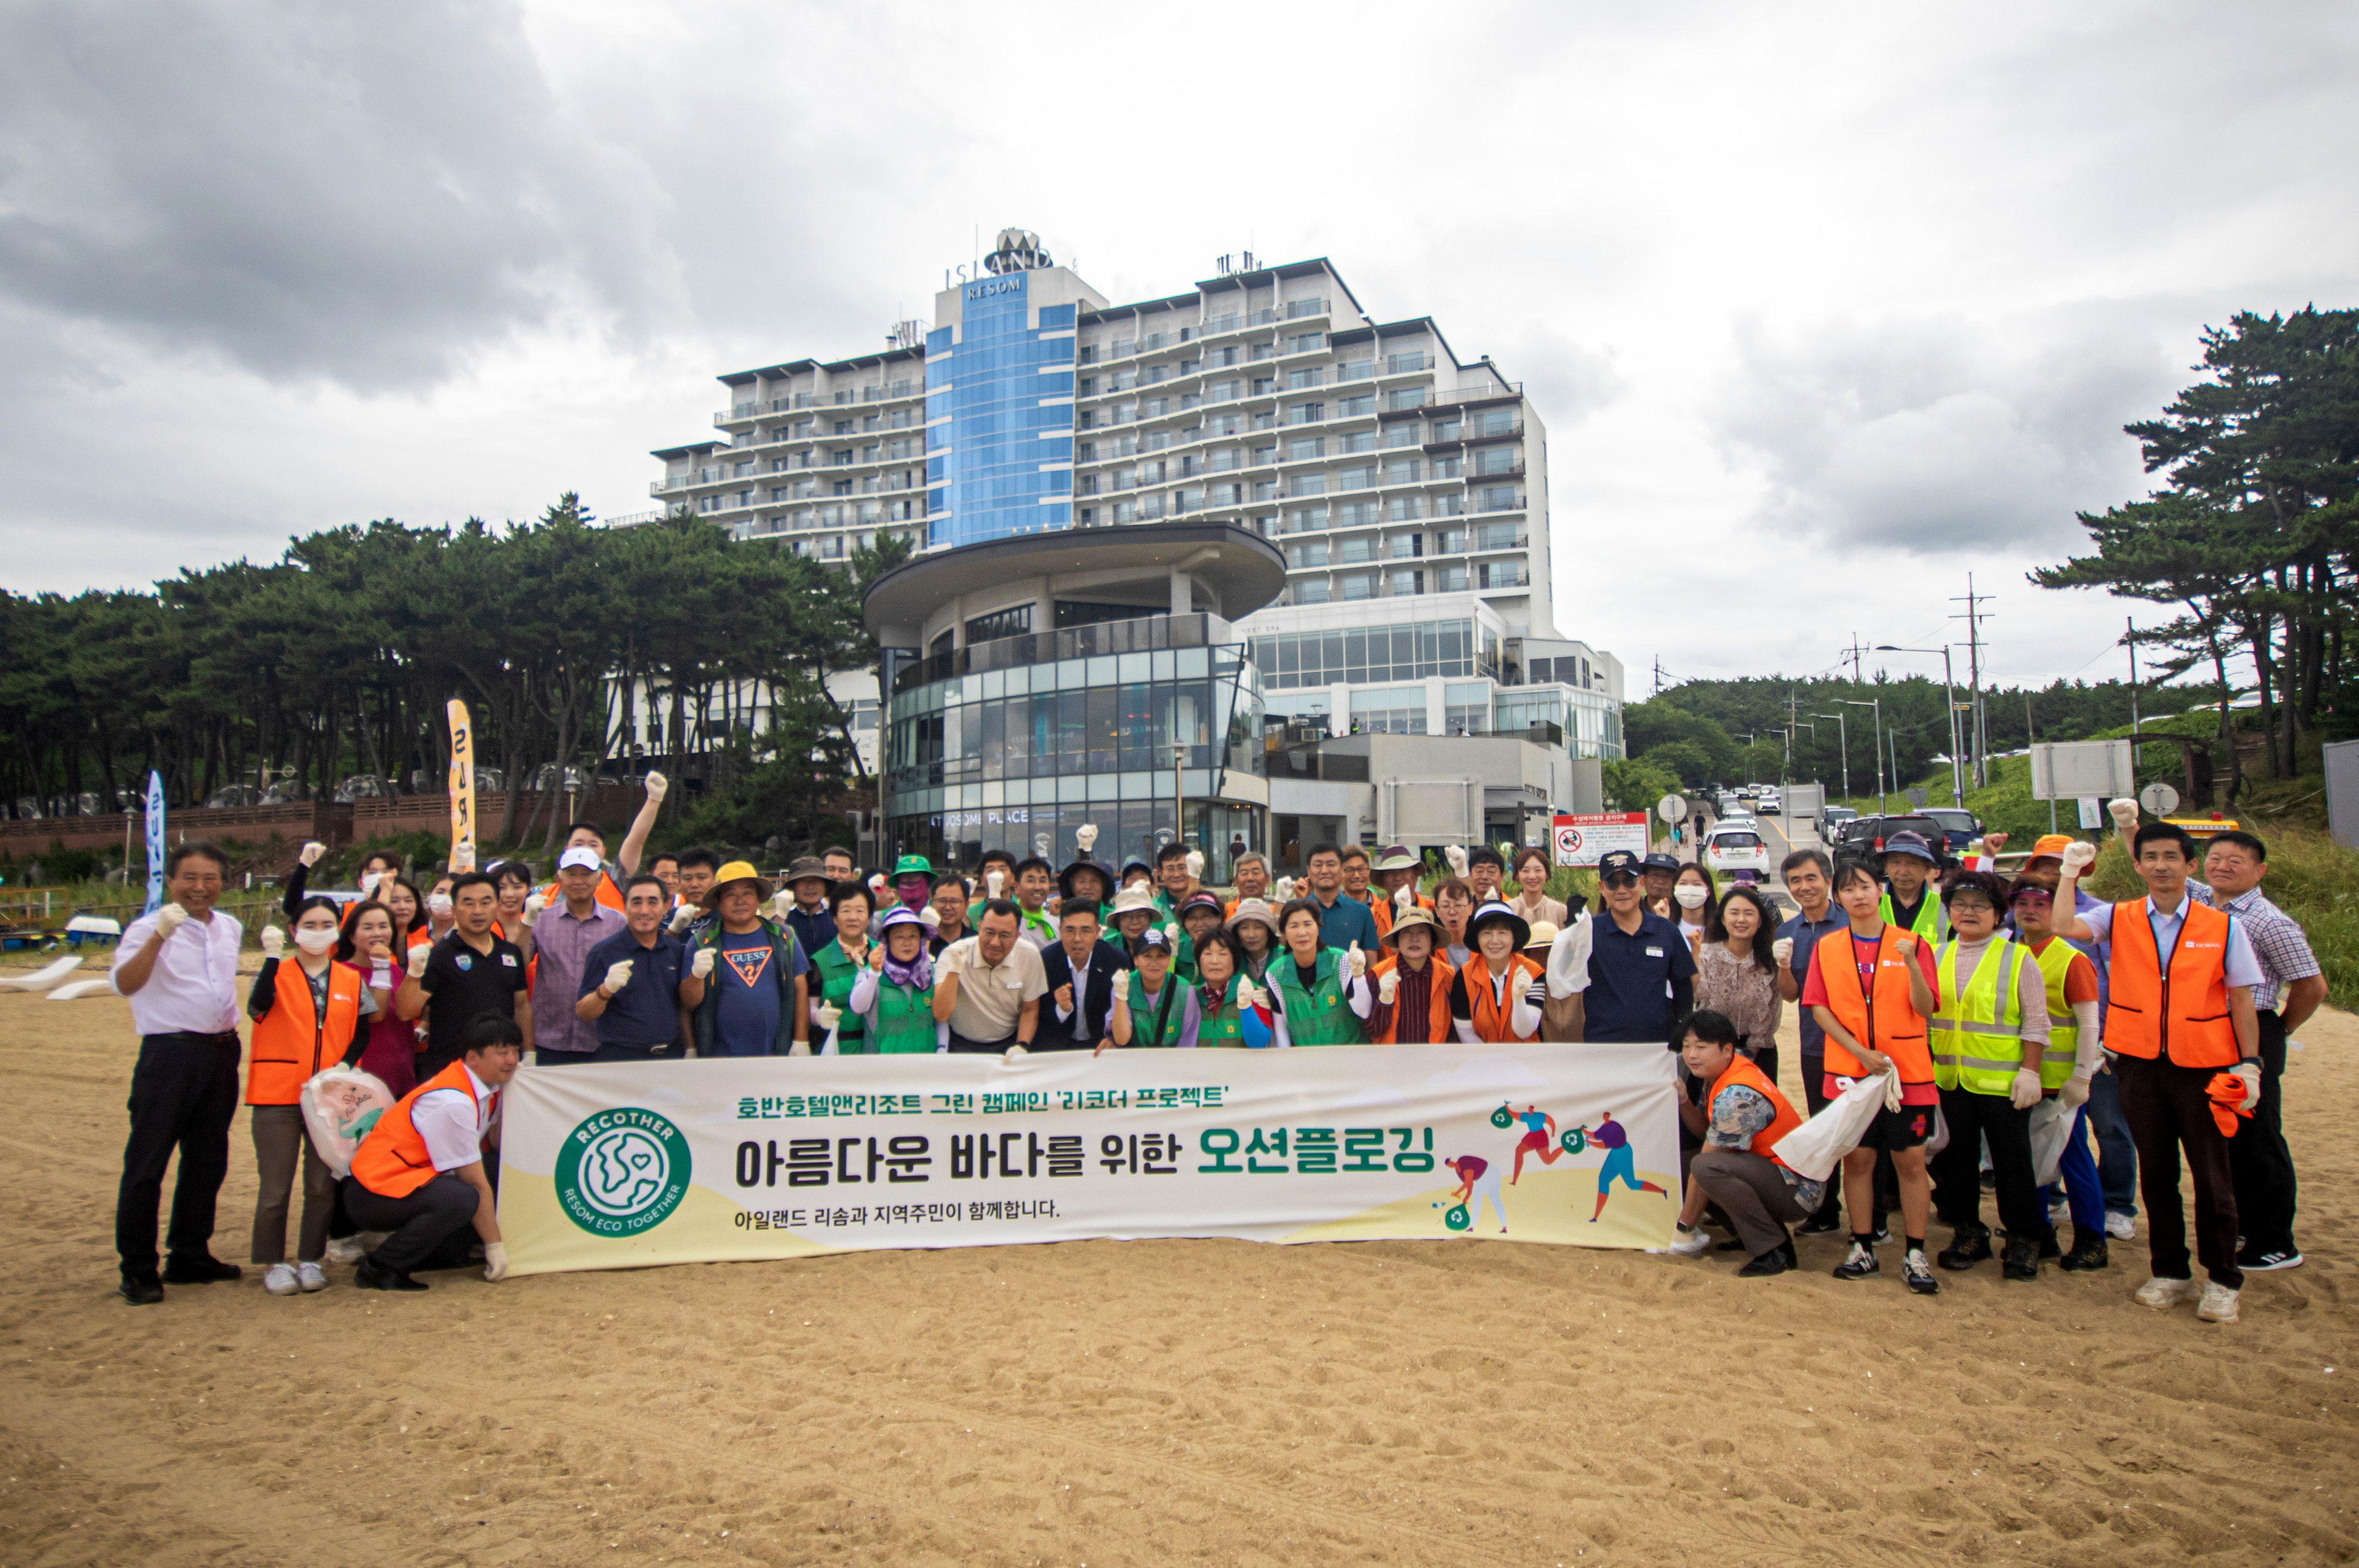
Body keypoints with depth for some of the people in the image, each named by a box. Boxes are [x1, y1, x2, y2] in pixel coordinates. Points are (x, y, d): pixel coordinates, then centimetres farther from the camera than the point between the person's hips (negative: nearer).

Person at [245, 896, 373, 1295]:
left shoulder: (352, 981, 8)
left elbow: (361, 1034, 12)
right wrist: (273, 955, -23)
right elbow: (258, 1006, -23)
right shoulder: (277, 974, -1)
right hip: (279, 1096, -2)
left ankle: (311, 1259, 19)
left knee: (323, 1184, 7)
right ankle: (272, 1263, 16)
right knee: (275, 1185, 2)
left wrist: (344, 1066, -6)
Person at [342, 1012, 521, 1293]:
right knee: (462, 1200, -32)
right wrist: (495, 1246, -12)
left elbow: (497, 1142, -5)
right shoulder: (453, 1103, -24)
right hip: (372, 1194, -10)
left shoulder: (491, 1088, 4)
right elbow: (475, 1184, -18)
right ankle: (378, 1267, -13)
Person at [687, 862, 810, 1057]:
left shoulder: (783, 937, 7)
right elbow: (689, 1001, 1)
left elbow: (801, 989, 7)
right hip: (720, 1055, -1)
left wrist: (801, 1042, 1)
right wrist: (697, 975, -20)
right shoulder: (704, 942, 3)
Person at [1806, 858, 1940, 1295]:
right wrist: (1860, 1051, -11)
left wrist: (1911, 965, -25)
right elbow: (1818, 1008, -1)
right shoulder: (1826, 948, 5)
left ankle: (1915, 1255, 10)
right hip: (1849, 1070, 1)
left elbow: (1924, 1009, -8)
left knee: (1911, 1160, 1)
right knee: (1857, 1158, 6)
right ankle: (1863, 1248, 17)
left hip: (1907, 1070, -1)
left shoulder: (1912, 944, 0)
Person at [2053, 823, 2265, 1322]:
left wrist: (2249, 1062, -4)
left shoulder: (2223, 927, 1)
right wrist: (2071, 872, -9)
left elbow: (2241, 1000, 2)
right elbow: (2064, 927, -17)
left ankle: (2222, 1280, 18)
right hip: (2141, 1064, 1)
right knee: (2156, 1173, 11)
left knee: (2212, 1176, 4)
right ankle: (2170, 1272, 24)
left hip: (2204, 1067, -1)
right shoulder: (2118, 920, 2)